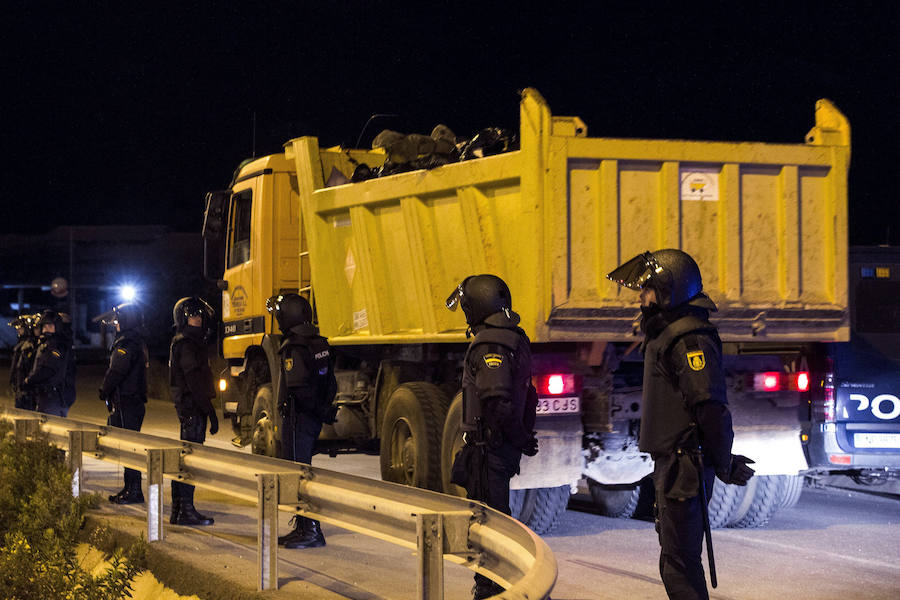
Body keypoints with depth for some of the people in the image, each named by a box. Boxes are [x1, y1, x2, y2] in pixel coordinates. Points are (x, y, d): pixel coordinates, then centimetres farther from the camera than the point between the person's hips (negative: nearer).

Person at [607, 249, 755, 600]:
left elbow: (711, 407, -22)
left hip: (684, 467, -11)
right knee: (678, 559, 18)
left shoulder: (690, 339, -17)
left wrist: (724, 465, -19)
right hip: (671, 463, 11)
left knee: (679, 565, -11)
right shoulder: (667, 334, 17)